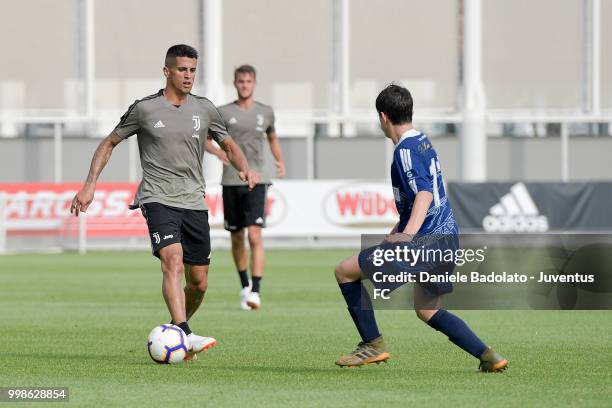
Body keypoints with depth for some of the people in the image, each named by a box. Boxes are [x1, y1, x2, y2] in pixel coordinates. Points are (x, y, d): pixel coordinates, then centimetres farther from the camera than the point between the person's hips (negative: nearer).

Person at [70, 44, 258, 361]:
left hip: (194, 203, 5)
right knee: (173, 262, -27)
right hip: (158, 200, -4)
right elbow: (109, 143, 10)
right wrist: (90, 185, 2)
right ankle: (185, 336, -37)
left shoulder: (204, 109, 9)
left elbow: (229, 146, 20)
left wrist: (245, 168, -2)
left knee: (199, 283, 5)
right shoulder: (144, 109, 0)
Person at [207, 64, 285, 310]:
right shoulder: (223, 112, 4)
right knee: (237, 238, 10)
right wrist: (219, 153, -7)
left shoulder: (265, 112, 9)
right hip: (231, 182, 1)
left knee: (255, 236, -16)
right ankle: (244, 286, 29)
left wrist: (280, 161, 12)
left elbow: (272, 138, 27)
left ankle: (256, 291, -21)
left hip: (256, 181, -1)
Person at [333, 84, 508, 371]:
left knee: (345, 271, -1)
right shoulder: (423, 143, 17)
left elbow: (424, 193, -27)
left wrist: (408, 233, -40)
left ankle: (373, 344, 1)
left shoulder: (406, 150, -12)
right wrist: (396, 232, 39)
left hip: (427, 240, -10)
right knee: (427, 311, 20)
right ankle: (487, 356, 8)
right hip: (447, 238, 10)